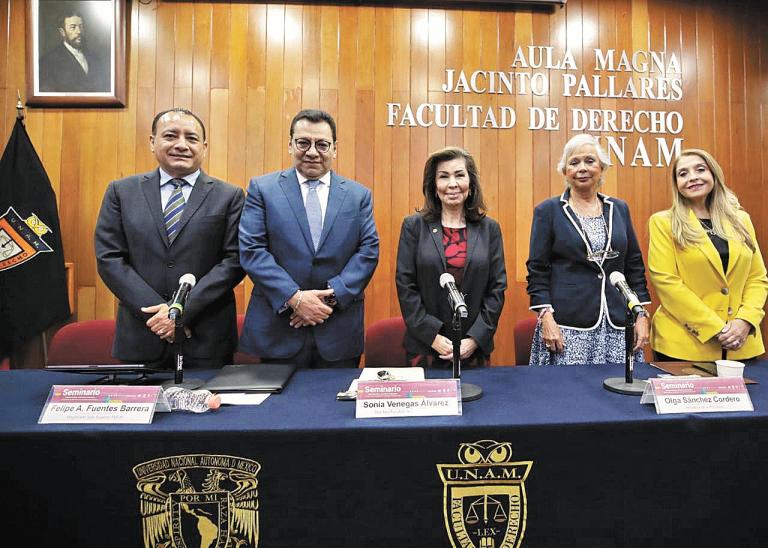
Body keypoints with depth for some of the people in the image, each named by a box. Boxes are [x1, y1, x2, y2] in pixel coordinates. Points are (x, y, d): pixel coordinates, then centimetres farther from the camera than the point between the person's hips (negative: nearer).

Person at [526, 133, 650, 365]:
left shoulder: (619, 209, 12)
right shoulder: (548, 211, 1)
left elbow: (635, 266, 14)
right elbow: (537, 270, -2)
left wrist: (641, 315, 7)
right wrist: (546, 317, -11)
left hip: (618, 324, 4)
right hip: (567, 325, -3)